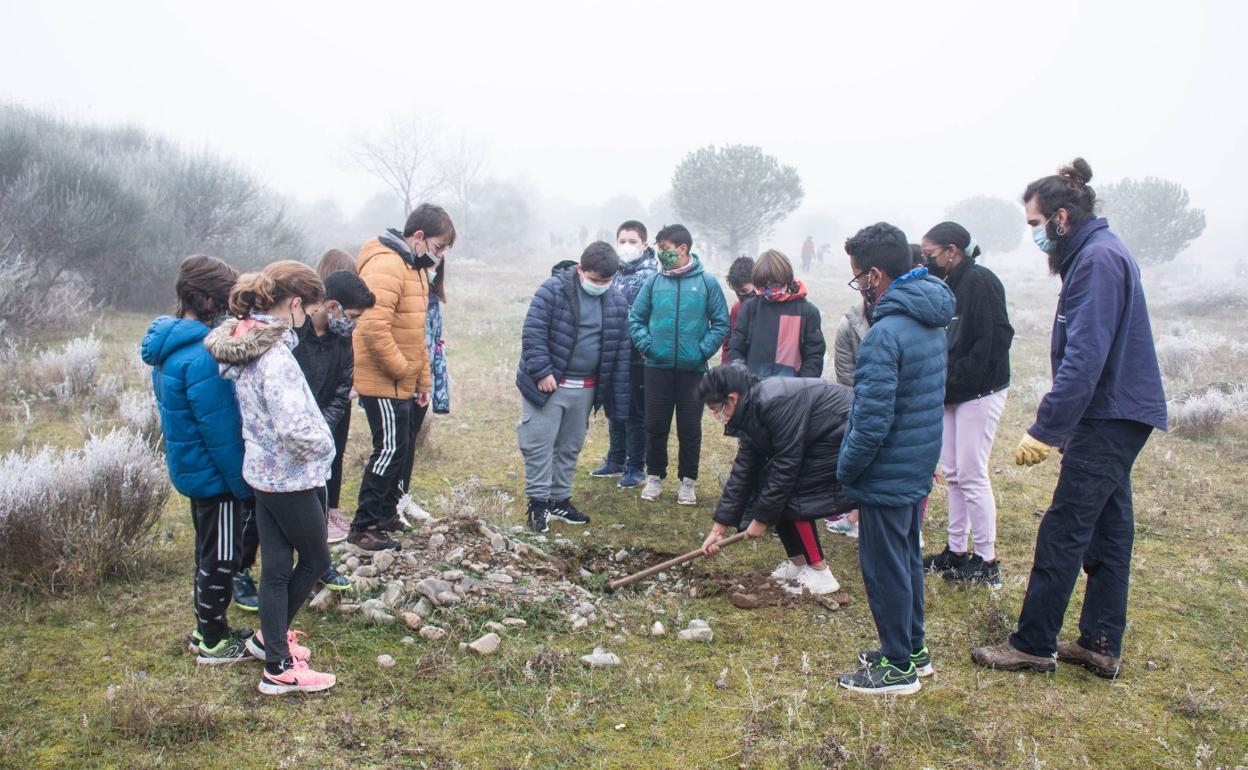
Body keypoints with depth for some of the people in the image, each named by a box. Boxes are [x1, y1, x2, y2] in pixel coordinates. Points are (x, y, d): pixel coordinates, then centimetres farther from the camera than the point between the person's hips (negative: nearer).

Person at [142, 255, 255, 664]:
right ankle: (212, 643, 19)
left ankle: (209, 629, 35)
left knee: (210, 553, 21)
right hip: (215, 475, -10)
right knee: (220, 559, 5)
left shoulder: (169, 344, 4)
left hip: (191, 468, 10)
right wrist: (244, 484, -14)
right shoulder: (200, 356, -27)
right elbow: (221, 432, -24)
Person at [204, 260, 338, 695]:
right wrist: (323, 445, -15)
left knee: (277, 566, 18)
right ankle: (279, 669, 24)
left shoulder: (244, 342, 2)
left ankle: (272, 640, 33)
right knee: (315, 560, 12)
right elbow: (293, 428, -34)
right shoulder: (273, 356, -27)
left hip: (264, 473, 7)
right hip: (291, 478, -7)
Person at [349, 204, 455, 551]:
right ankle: (363, 527, 6)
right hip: (383, 383, -10)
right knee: (390, 449, -5)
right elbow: (374, 328, -29)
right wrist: (403, 369, -19)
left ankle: (385, 513, 31)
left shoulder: (416, 267, 14)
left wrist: (424, 379, 17)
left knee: (401, 448, 17)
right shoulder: (385, 265, -19)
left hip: (404, 384, 10)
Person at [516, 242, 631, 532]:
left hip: (585, 389, 5)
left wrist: (617, 399, 5)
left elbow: (620, 351, 6)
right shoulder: (552, 290, -12)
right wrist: (542, 371, -19)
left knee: (570, 446, 14)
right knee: (540, 444, -2)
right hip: (548, 384, -5)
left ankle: (560, 499, 27)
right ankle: (538, 502, 8)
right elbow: (533, 333, -13)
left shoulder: (617, 302, 3)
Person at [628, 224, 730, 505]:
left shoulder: (707, 283, -2)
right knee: (655, 426, 7)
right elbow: (635, 318, 6)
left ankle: (688, 481, 21)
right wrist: (646, 345, -8)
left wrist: (703, 350, -10)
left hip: (693, 369, -1)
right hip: (658, 367, 1)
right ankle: (655, 476, 23)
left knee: (690, 428, 7)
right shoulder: (654, 281, 3)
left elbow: (721, 323, 0)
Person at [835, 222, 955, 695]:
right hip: (918, 469, 9)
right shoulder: (932, 322, 6)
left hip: (887, 474, -9)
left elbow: (873, 420, -26)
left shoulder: (886, 333, -24)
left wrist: (846, 469, -11)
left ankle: (898, 667, 17)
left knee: (885, 568, 4)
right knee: (907, 558, 21)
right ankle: (913, 648, 35)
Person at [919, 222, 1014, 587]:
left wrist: (956, 382, -21)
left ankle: (986, 561, 6)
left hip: (980, 395, -9)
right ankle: (956, 551, 24)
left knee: (972, 476, -5)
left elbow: (993, 340, -22)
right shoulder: (950, 285, 13)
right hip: (953, 395, 9)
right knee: (953, 474, 13)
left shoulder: (980, 281, -15)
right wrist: (943, 384, 3)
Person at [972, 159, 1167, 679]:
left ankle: (1033, 645, 5)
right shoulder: (1097, 254, 15)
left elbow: (1084, 357, -25)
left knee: (1062, 533, -4)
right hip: (1116, 417, 10)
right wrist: (1056, 425, 18)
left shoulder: (1098, 259, -17)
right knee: (1107, 529, 13)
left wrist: (1044, 430, -25)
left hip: (1109, 418, -10)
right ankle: (1101, 646, 22)